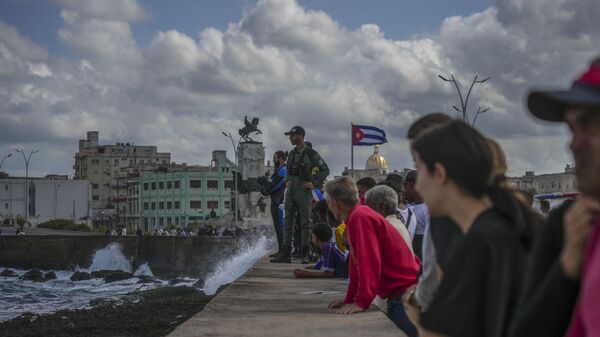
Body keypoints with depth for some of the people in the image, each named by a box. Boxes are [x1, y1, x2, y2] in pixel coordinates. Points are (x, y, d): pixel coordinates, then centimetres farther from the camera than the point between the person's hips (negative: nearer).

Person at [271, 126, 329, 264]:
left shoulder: (311, 154, -7)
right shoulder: (292, 153, 14)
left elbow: (325, 170, -6)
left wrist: (314, 184, -9)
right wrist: (288, 181, 15)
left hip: (304, 192, -7)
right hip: (291, 192, 7)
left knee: (305, 223, -2)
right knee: (288, 222, 4)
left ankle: (305, 254, 1)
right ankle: (285, 253, 6)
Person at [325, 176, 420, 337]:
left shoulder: (360, 218, -15)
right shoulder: (356, 216, 15)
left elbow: (369, 263, -22)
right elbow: (357, 264, 20)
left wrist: (361, 302, -21)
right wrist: (350, 300, 21)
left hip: (405, 292, -10)